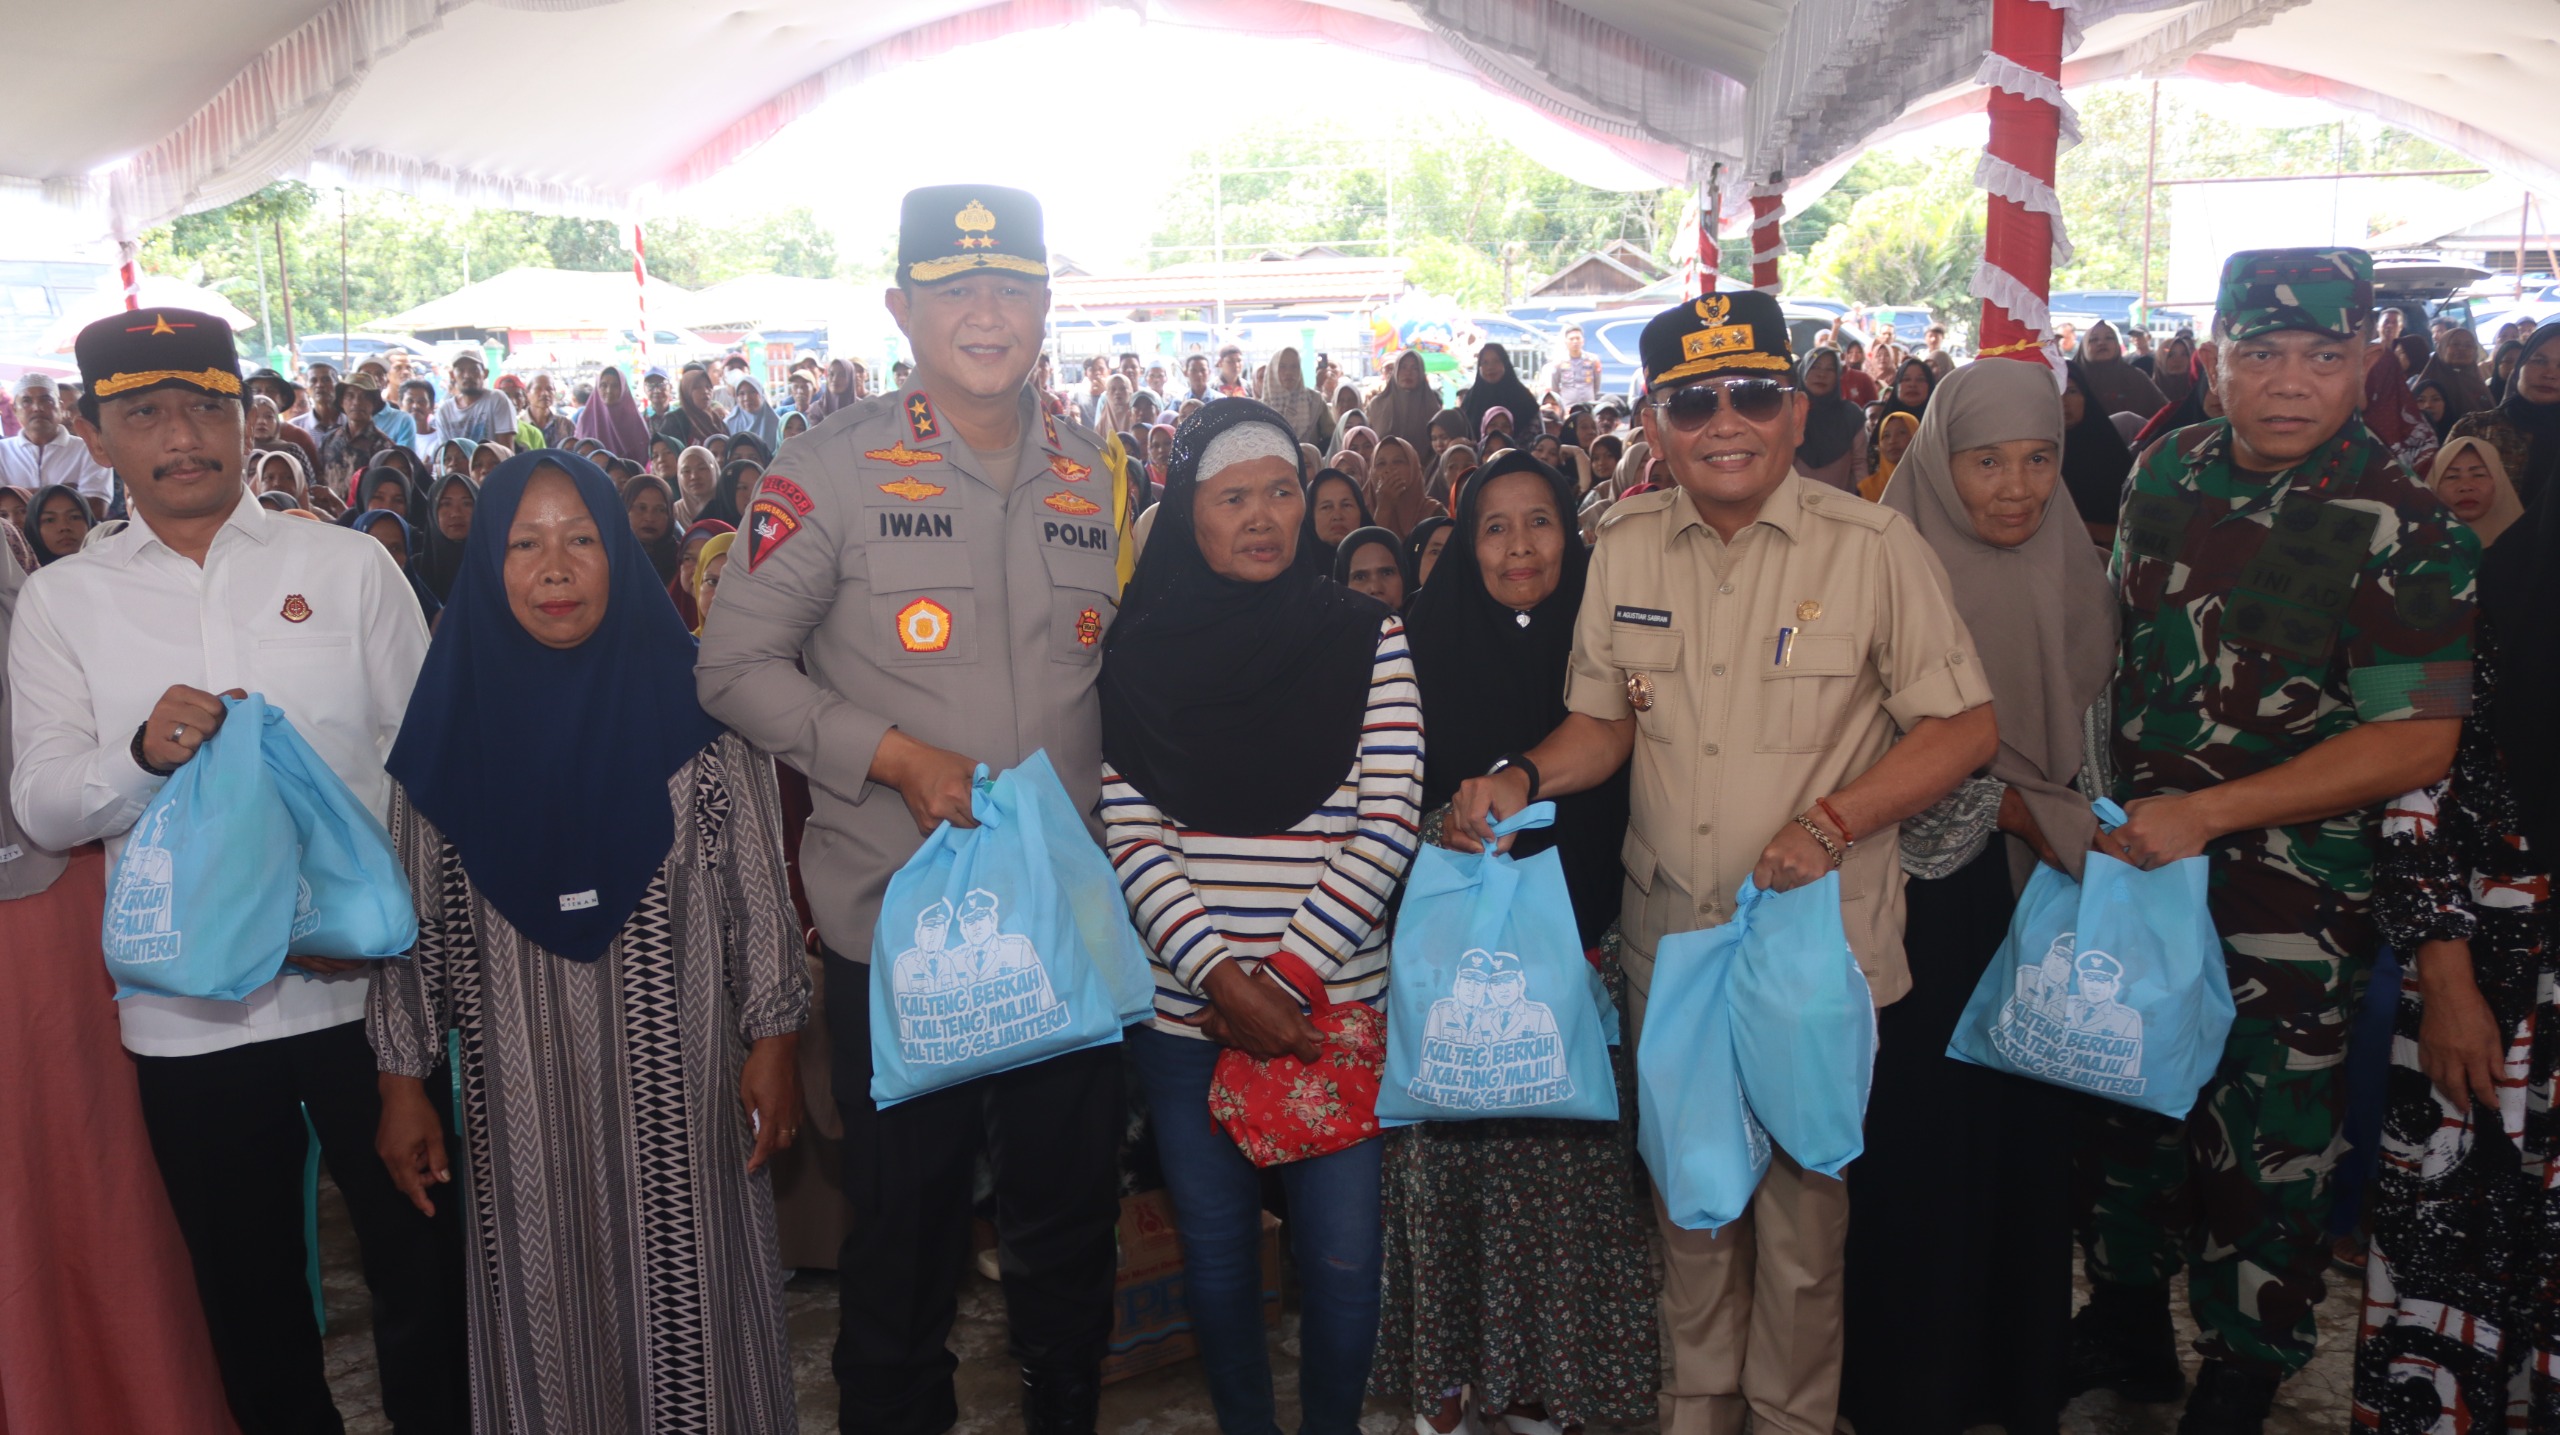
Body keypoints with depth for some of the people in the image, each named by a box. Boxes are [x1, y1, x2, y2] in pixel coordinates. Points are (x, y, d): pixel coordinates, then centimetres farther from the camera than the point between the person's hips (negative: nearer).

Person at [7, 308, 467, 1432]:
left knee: (421, 1264, 8)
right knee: (249, 1296, 16)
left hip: (361, 982, -1)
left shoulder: (349, 564, 3)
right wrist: (142, 754, -20)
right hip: (188, 1009, 1)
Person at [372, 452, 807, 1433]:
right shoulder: (453, 717, 0)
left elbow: (758, 884, -2)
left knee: (688, 1292, 8)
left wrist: (774, 1038, -3)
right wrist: (402, 1080, 5)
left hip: (684, 1075, -1)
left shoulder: (689, 699, -4)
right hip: (522, 1085, 1)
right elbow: (412, 914, 4)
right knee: (548, 1302, 12)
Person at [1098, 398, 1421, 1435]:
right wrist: (1224, 981, -14)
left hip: (1334, 1005, -1)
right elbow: (1129, 837, -3)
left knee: (1341, 1260, 3)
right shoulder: (1139, 654, 2)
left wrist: (1288, 978, -12)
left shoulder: (1364, 638, 0)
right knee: (1216, 1252, 13)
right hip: (1184, 1010, 1)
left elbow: (1387, 828, -5)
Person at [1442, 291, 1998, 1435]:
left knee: (1801, 1201, 10)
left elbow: (1966, 727, -6)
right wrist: (1524, 777, -10)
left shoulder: (1873, 548, -9)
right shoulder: (1625, 546, 2)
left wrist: (1831, 820, -20)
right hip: (1668, 933, 4)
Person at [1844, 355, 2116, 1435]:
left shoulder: (2074, 573, 6)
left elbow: (2086, 735, 15)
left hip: (2044, 897, 5)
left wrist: (2083, 845, 5)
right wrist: (2033, 817, -16)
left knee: (2031, 1130, 11)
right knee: (1922, 1134, 2)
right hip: (1928, 904, -5)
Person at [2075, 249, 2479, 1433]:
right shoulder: (2169, 472, 0)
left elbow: (2416, 743, -19)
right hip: (2134, 849, 5)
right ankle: (2127, 1329, 40)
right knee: (2127, 1097, 18)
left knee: (2264, 1146, 7)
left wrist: (2205, 814, -23)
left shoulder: (2404, 529, -15)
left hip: (2285, 896, -5)